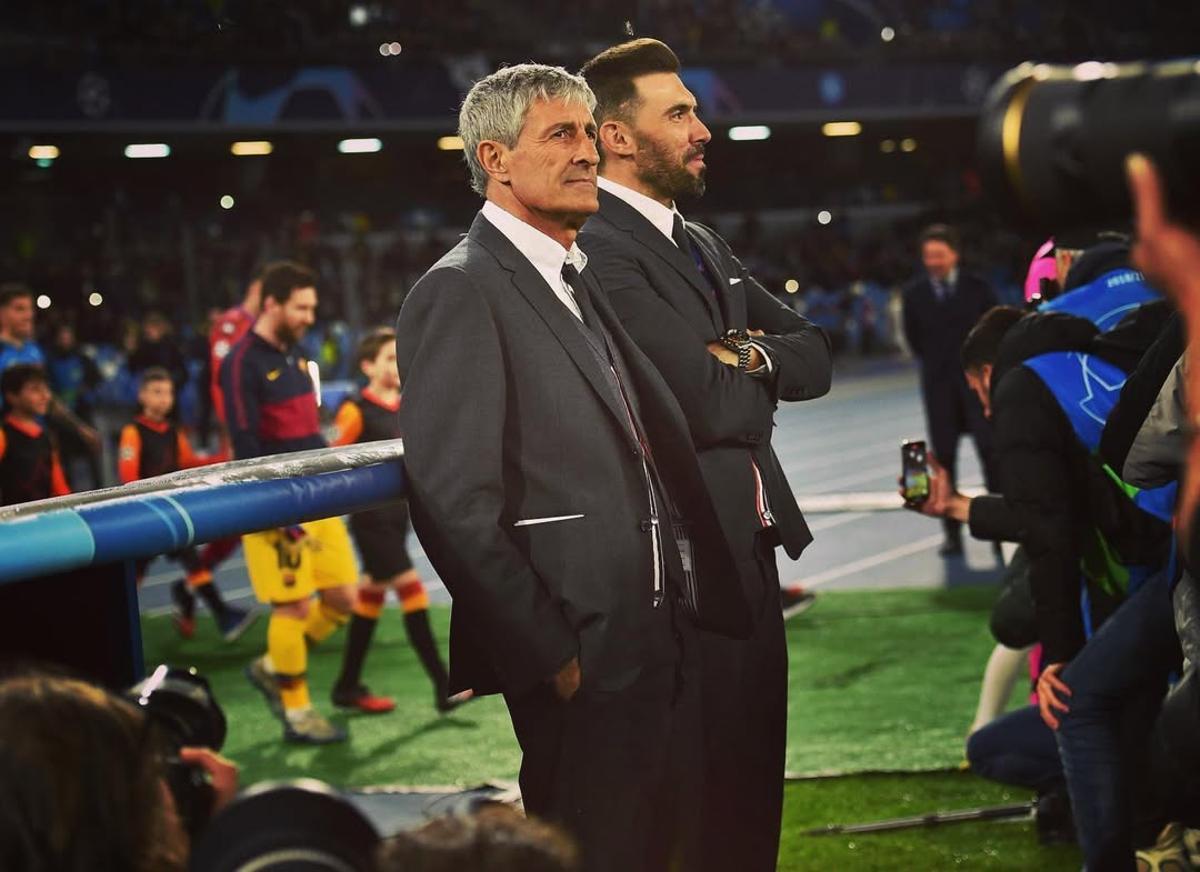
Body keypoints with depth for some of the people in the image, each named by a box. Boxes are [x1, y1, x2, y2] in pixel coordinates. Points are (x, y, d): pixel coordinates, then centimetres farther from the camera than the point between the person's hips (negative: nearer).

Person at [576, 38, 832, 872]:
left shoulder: (704, 245, 16)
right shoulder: (600, 250, -16)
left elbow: (814, 356, 12)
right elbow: (707, 403, -23)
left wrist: (751, 358, -10)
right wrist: (761, 381, -1)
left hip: (750, 548, 9)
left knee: (756, 785, 17)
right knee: (705, 805, 0)